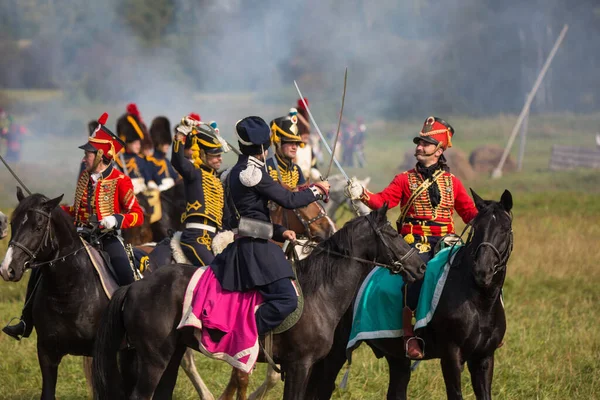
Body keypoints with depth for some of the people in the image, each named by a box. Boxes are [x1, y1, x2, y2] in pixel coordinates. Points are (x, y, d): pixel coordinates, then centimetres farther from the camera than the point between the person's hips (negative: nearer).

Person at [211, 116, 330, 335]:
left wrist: (280, 232, 15)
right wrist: (316, 191, 4)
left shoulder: (235, 173, 17)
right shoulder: (253, 172, -13)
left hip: (239, 246, 10)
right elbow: (288, 200, -12)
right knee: (286, 299, -19)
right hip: (255, 248, -10)